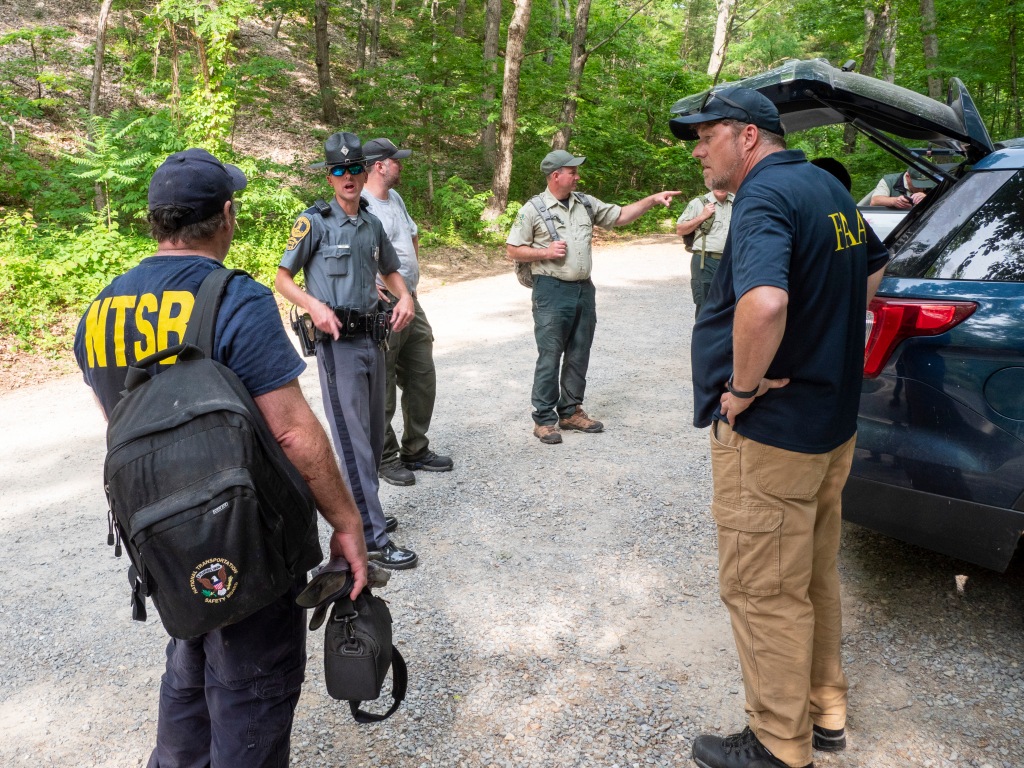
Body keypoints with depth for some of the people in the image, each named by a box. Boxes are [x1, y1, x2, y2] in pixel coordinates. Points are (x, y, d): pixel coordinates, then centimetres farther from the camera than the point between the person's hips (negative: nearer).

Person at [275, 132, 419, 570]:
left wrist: (405, 297, 3)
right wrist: (314, 305, -21)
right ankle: (372, 537, -5)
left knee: (374, 434, 13)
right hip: (337, 342, -7)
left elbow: (390, 271, 24)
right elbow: (282, 279, -3)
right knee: (353, 439, -8)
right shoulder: (314, 222, -5)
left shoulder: (372, 224, 12)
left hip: (373, 337, 7)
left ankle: (362, 510, 29)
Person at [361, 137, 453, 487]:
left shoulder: (395, 198, 13)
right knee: (382, 388, 2)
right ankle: (385, 459, 16)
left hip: (411, 302, 10)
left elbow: (412, 234, 29)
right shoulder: (360, 205, -16)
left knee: (422, 379, 15)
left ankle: (416, 450, 28)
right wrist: (370, 285, -21)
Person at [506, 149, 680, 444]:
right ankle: (544, 418, 7)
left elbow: (621, 216, 13)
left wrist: (652, 200, 3)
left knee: (578, 356, 11)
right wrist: (545, 252, -15)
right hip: (552, 291, -6)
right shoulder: (533, 209, -5)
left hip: (584, 289, 6)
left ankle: (570, 411, 24)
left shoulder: (586, 204, 10)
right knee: (550, 357, -2)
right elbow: (513, 250, -3)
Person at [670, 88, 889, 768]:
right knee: (815, 577, 22)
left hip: (769, 434, -10)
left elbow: (764, 303, -39)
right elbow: (874, 265, 27)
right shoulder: (828, 187, 11)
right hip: (832, 423, 10)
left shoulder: (764, 196, -20)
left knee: (763, 591, 5)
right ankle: (826, 710, 39)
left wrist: (742, 387, -23)